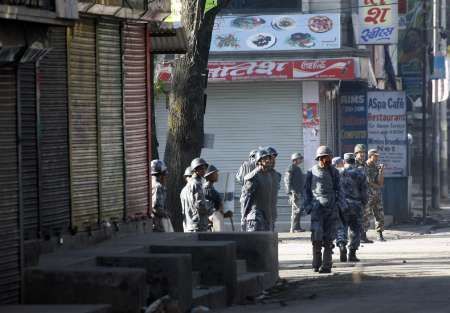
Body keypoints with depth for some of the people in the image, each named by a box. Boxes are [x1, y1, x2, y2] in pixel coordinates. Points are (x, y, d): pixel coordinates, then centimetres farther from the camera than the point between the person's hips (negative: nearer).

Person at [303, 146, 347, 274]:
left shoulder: (334, 172, 10)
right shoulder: (312, 172, 6)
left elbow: (338, 190, 12)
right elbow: (307, 191, 10)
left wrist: (341, 204, 1)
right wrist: (308, 206, 3)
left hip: (332, 209, 1)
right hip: (317, 208, -1)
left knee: (328, 239, 0)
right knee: (317, 236, -11)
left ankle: (327, 265, 2)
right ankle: (316, 264, 2)